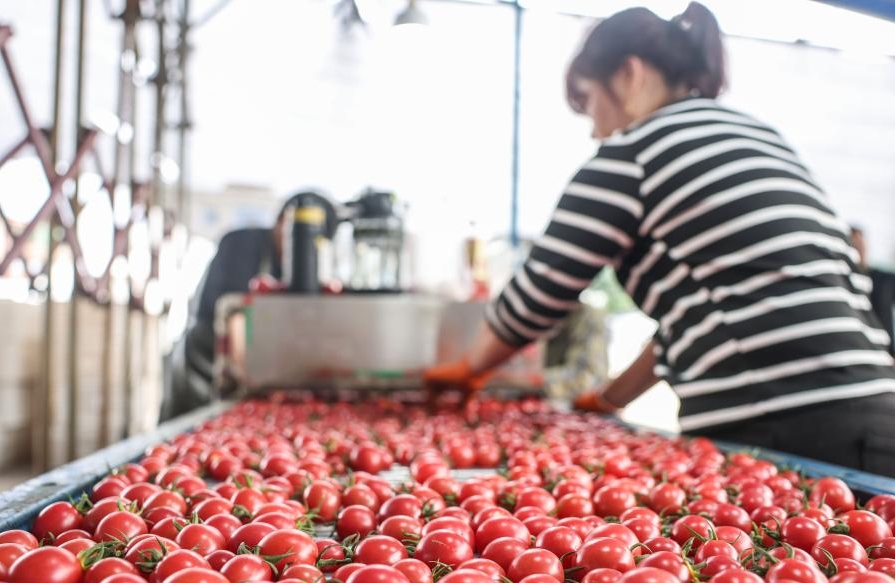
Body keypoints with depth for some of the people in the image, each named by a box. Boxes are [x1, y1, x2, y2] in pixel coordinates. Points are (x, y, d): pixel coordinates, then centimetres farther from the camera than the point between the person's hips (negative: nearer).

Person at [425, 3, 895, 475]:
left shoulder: (635, 151, -4)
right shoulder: (760, 137, 21)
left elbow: (541, 291, 2)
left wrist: (467, 368, 20)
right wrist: (610, 397, 31)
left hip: (775, 434, -8)